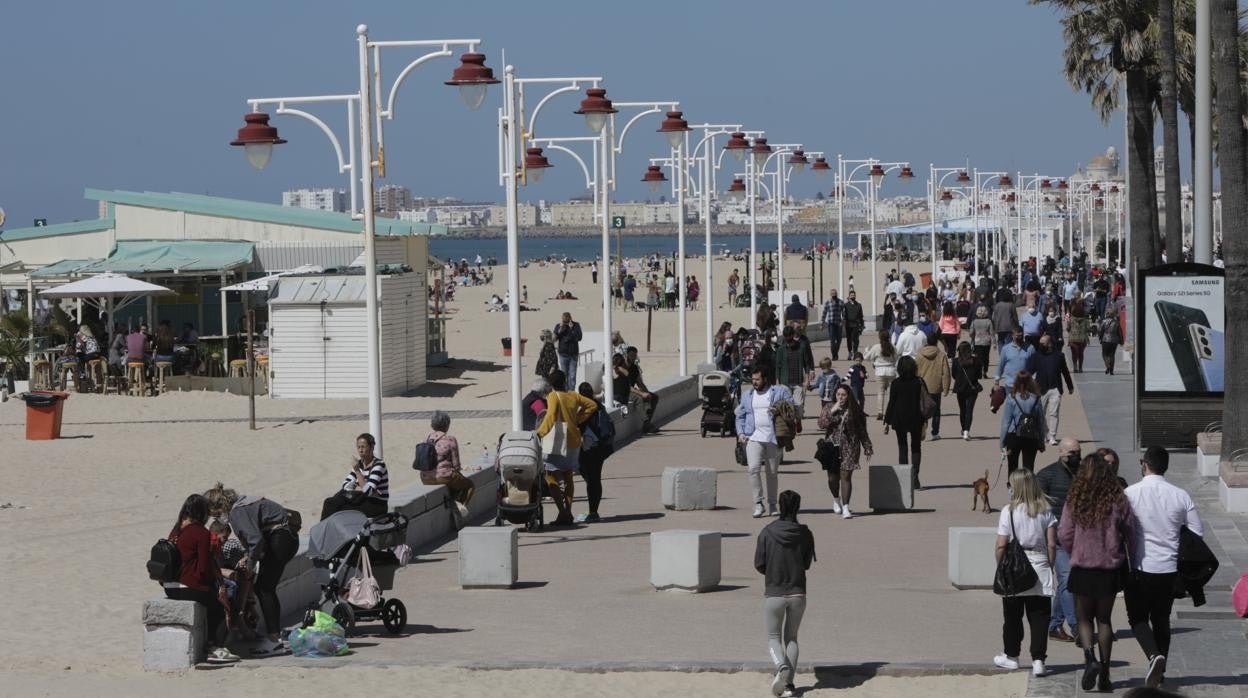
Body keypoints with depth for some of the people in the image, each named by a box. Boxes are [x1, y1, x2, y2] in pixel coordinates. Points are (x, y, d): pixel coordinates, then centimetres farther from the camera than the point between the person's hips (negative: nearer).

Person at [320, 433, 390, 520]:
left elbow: (367, 490, -22)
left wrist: (357, 471, -26)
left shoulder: (379, 465, -12)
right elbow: (346, 485, 5)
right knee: (329, 502, -14)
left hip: (378, 505, -7)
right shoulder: (360, 464, 10)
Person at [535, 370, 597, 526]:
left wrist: (540, 433, -19)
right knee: (568, 477, 16)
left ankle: (563, 512, -16)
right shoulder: (574, 396, 6)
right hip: (574, 440, 7)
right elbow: (592, 405, 15)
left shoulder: (553, 397, -11)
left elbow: (551, 417, -23)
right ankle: (568, 513, 17)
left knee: (551, 477, -4)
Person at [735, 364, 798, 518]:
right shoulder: (747, 394, 14)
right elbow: (740, 415, 18)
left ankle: (772, 505, 19)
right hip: (753, 438, 1)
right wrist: (740, 433, 3)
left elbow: (794, 409, 2)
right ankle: (758, 504, -14)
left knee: (772, 472, 7)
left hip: (773, 438, -1)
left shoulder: (780, 392, 4)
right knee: (754, 468, -16)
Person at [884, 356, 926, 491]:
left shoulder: (895, 384, -6)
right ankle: (914, 478, -3)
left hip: (899, 420, 0)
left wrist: (887, 422, 3)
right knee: (916, 448, 10)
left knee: (902, 448, 9)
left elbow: (891, 404, -4)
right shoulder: (919, 383, -6)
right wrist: (925, 422, 0)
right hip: (916, 419, 0)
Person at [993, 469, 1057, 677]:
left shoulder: (1009, 511, -8)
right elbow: (1052, 545, -1)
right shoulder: (1046, 511, 1)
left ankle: (1011, 656, 25)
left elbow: (1001, 546, -8)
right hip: (1040, 569, 2)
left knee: (1012, 616, 13)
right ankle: (1038, 660, -4)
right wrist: (1049, 565, 10)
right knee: (1039, 618, 2)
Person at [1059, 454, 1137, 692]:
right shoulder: (1118, 501, -7)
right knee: (1104, 619, 12)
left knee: (1084, 619, 12)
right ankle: (1104, 673, 12)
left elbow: (1064, 535, -5)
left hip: (1082, 568, -1)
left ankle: (1090, 658, -14)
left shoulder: (1075, 502, -9)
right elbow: (1130, 534, -1)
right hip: (1110, 567, 1)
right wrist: (1129, 559, 16)